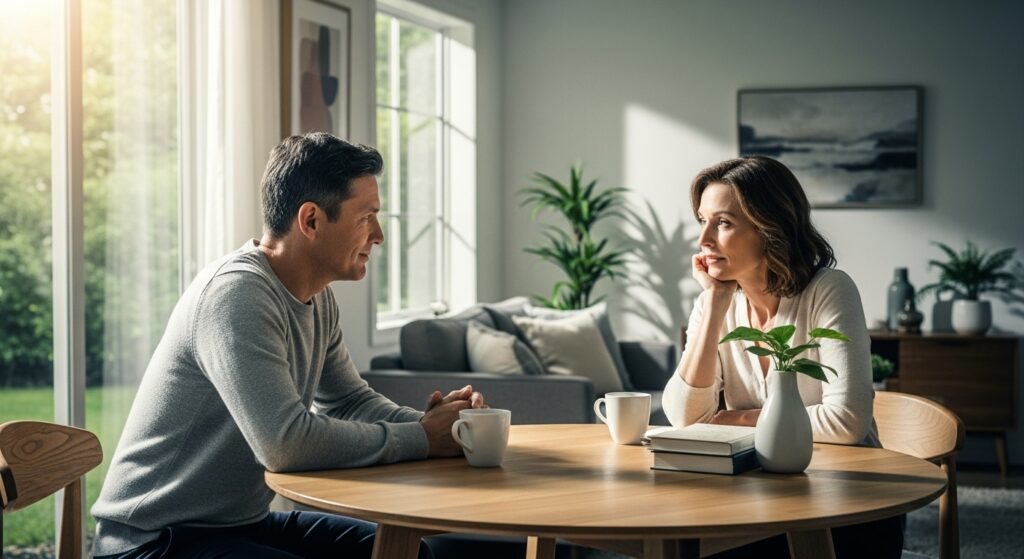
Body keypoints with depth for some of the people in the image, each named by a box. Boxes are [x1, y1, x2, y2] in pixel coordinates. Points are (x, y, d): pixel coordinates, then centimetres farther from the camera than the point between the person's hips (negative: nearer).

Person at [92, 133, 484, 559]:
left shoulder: (318, 300, 3)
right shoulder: (237, 293, -24)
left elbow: (352, 402, 15)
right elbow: (285, 442, -32)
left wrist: (432, 423, -5)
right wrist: (421, 440, -20)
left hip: (243, 522, 9)